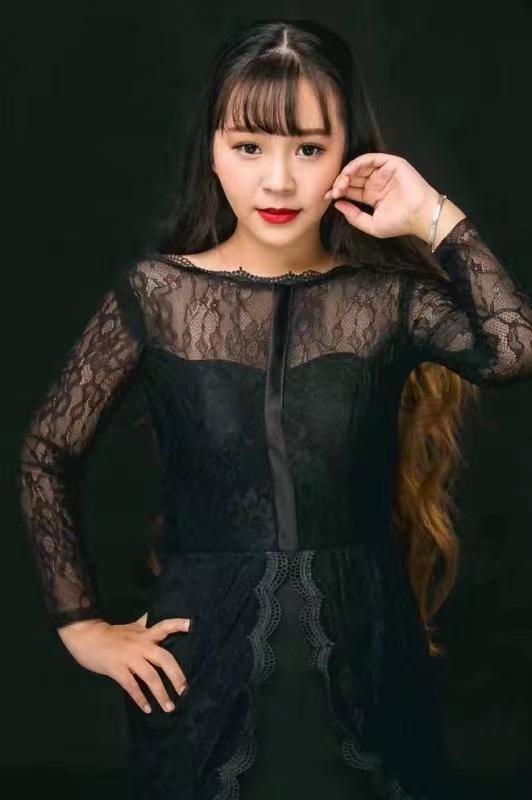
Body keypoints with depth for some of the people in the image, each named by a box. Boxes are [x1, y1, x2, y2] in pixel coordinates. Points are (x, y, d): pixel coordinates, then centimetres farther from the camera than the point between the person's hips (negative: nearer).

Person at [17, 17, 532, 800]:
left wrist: (438, 221, -15)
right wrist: (82, 625, 1)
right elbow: (47, 452, 3)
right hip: (205, 660, -1)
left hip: (364, 655, 1)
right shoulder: (158, 292, -5)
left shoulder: (389, 294, -3)